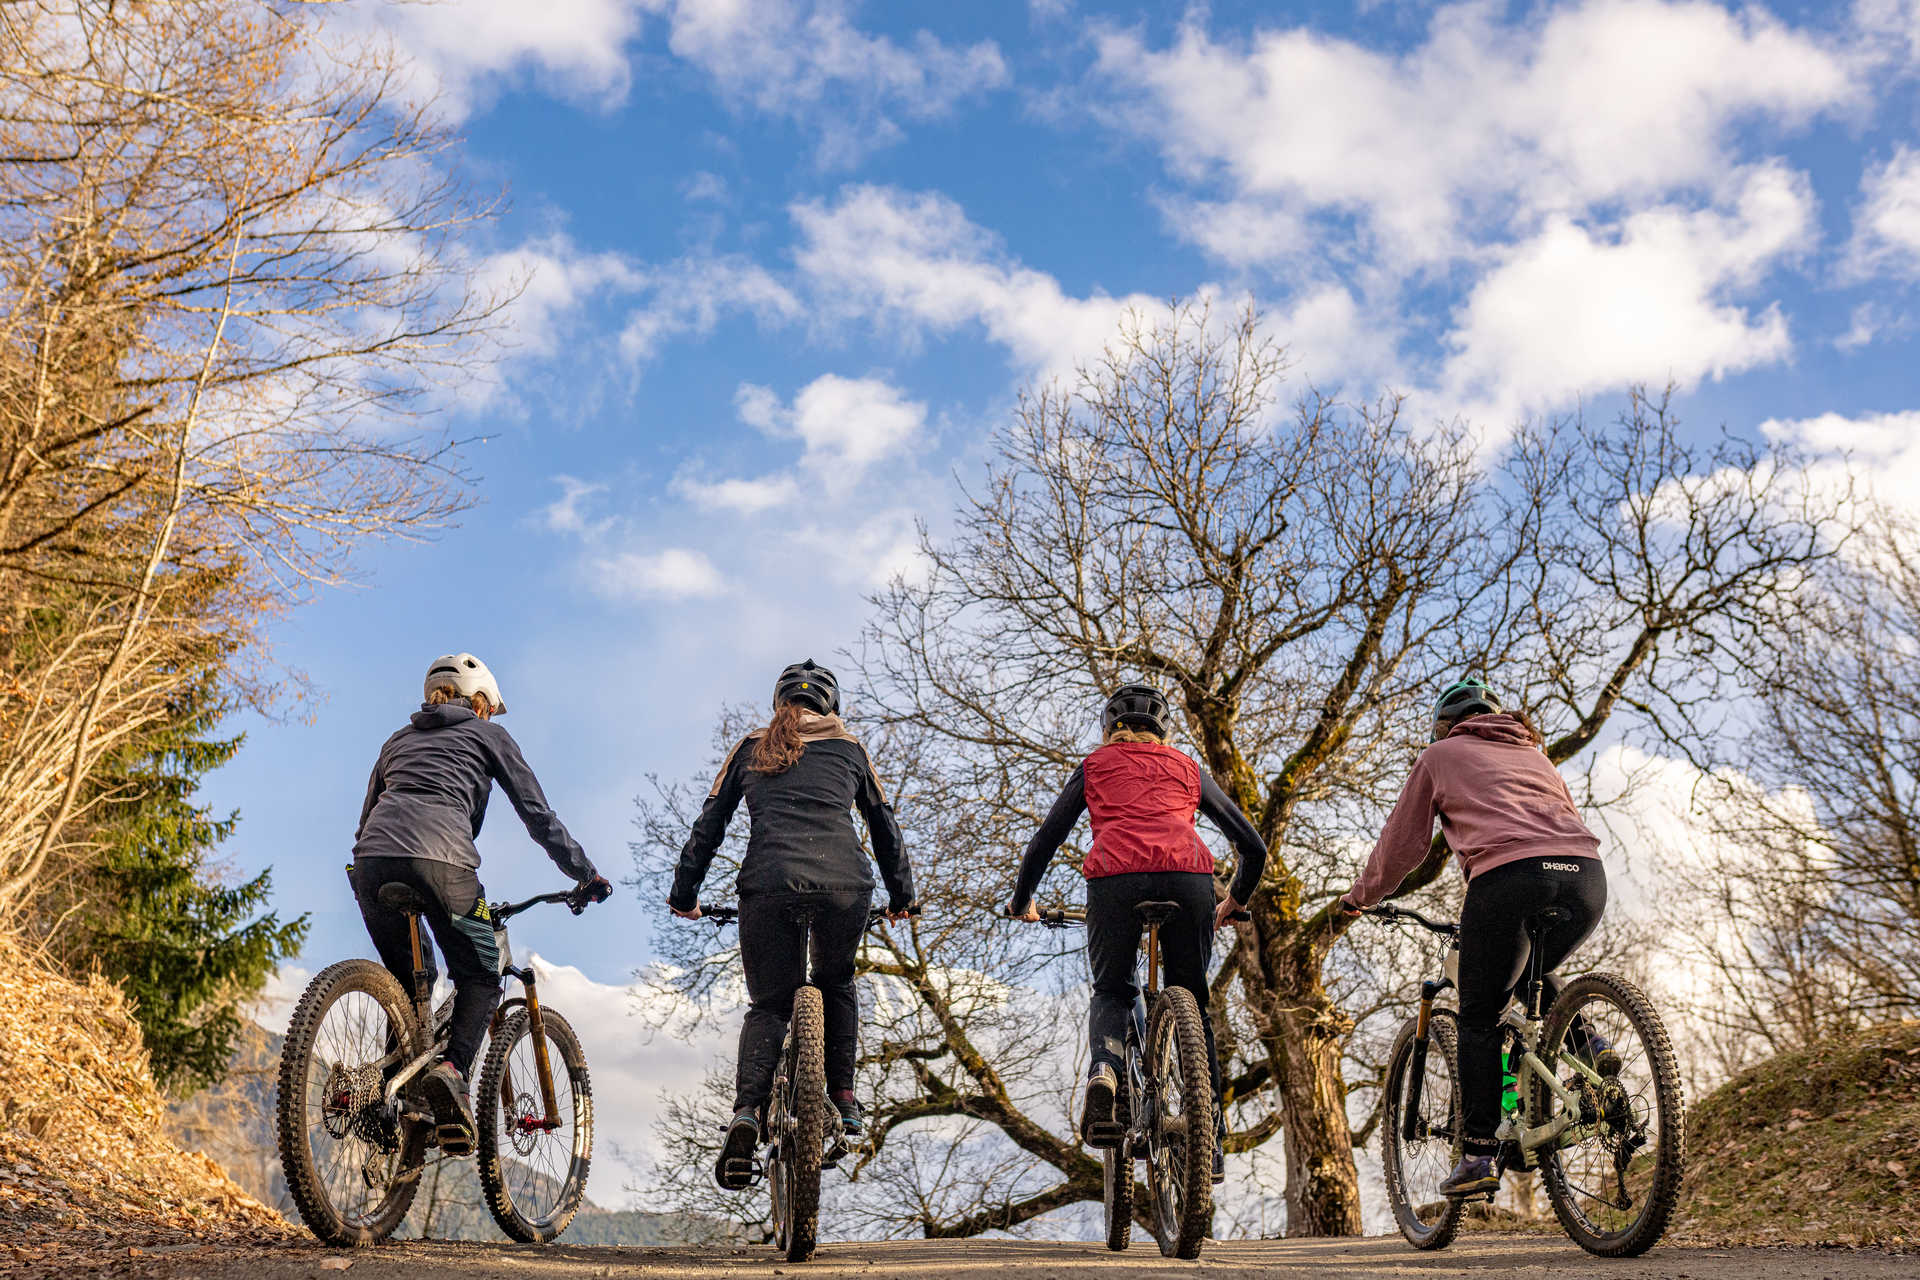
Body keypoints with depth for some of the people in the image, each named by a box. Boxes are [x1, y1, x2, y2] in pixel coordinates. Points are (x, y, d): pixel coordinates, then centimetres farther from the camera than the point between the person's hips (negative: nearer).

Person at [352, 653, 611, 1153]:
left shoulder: (398, 740, 33)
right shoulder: (488, 735, 20)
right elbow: (537, 815, 16)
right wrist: (587, 874, 21)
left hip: (371, 859, 5)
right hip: (439, 857, -4)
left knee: (409, 982, 23)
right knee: (480, 978, 12)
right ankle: (451, 1069, -13)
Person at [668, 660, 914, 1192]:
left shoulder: (750, 748, 22)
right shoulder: (849, 748, 23)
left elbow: (708, 825, 19)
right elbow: (885, 826, 27)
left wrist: (684, 894, 26)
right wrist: (901, 895, 37)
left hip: (769, 883, 0)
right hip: (844, 883, 0)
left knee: (768, 1005, 11)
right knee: (836, 985, 26)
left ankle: (746, 1112, -12)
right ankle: (843, 1100, 18)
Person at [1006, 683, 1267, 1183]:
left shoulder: (1095, 765, 27)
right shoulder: (1188, 768, 29)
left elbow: (1045, 841, 22)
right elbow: (1253, 847, 28)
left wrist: (1022, 902, 37)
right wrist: (1235, 901, 45)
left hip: (1115, 878, -1)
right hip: (1188, 878, 1)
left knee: (1112, 991, 21)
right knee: (1193, 1004, 18)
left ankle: (1105, 1069, -10)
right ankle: (1209, 1139, 16)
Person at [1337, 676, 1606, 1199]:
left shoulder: (1442, 755, 20)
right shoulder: (1534, 756, 33)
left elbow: (1402, 841, 22)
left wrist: (1360, 895, 36)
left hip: (1509, 879, -5)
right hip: (1587, 878, 5)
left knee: (1479, 1019, 7)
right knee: (1532, 976, 31)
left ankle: (1478, 1156, 2)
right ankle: (1587, 1046, 7)